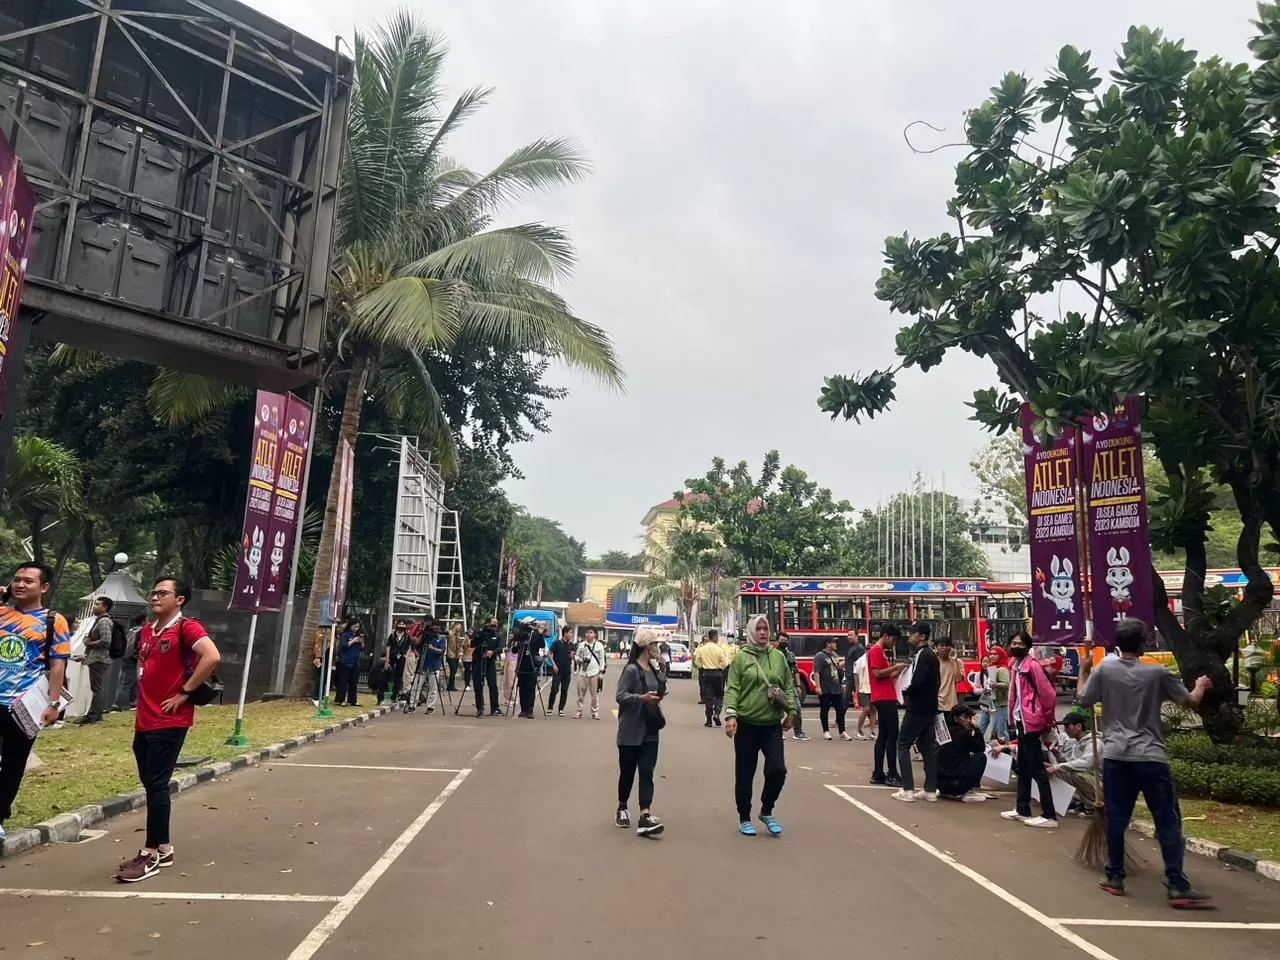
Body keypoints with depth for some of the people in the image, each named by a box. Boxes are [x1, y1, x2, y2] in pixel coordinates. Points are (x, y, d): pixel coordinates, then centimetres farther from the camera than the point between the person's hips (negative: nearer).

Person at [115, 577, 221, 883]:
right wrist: (144, 699, 15)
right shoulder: (147, 630, 12)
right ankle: (163, 849, 23)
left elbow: (212, 657, -28)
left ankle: (151, 854, 5)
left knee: (157, 785, -4)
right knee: (151, 784, 13)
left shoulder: (187, 627, -13)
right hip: (143, 721, 8)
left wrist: (185, 692, -20)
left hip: (170, 722, -8)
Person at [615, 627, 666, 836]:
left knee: (647, 773, -4)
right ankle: (622, 809, 30)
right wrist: (641, 698, -30)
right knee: (627, 772, 8)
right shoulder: (631, 669, -14)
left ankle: (645, 818, -10)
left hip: (650, 731, 6)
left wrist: (656, 700, 3)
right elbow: (620, 695, -19)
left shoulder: (653, 669, 9)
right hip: (631, 731, -6)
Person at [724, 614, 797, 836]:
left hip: (772, 725, 2)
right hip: (746, 724, -2)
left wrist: (791, 710, 1)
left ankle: (766, 811, 20)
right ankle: (744, 818, 23)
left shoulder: (778, 657, 7)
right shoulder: (741, 657, -3)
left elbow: (788, 686, 12)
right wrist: (730, 715, -18)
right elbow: (732, 689, -7)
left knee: (777, 769, -6)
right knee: (744, 774, 6)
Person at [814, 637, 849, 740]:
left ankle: (842, 732, 10)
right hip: (825, 690, -7)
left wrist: (841, 684, 21)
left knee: (840, 710, 6)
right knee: (824, 711, 5)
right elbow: (816, 672, -16)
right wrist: (818, 687, -22)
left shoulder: (834, 655, 14)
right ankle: (826, 731, 15)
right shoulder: (820, 656, -10)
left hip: (837, 689, 7)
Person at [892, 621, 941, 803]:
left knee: (903, 745, -2)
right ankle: (931, 790, 13)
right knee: (927, 746, 12)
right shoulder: (932, 655, 13)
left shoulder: (921, 655, -17)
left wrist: (905, 693, -7)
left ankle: (908, 790, -3)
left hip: (917, 708, -9)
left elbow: (917, 682, -26)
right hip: (929, 707, 9)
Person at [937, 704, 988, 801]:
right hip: (956, 783, -7)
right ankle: (967, 792, 7)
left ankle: (946, 792, 19)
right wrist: (976, 728, 8)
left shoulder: (945, 731, 9)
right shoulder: (964, 733, -9)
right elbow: (982, 748, 5)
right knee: (981, 757, 10)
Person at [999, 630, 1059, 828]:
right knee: (1022, 767, 16)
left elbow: (1048, 693, -18)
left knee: (1036, 769, -5)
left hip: (1031, 723, -10)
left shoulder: (1032, 665, -15)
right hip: (1021, 722, 10)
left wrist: (1048, 721, -10)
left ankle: (1049, 816, 0)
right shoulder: (1016, 666, 12)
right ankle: (1022, 809, 25)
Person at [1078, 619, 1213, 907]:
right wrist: (1201, 685, 26)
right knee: (1168, 821, 4)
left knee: (1116, 819, 9)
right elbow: (1191, 702, 5)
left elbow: (1083, 700, 10)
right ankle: (1177, 886, 2)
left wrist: (1083, 671, 24)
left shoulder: (1103, 670, -1)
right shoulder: (1157, 672, -4)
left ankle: (1115, 877, 15)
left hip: (1115, 756, 2)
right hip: (1151, 757, -2)